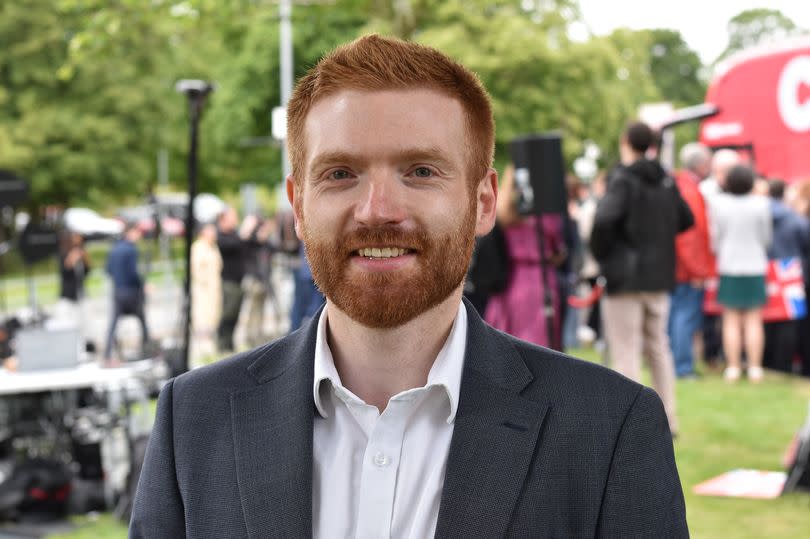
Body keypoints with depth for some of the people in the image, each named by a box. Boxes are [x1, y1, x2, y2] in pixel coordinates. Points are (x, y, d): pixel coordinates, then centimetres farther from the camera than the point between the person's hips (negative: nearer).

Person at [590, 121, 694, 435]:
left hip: (625, 278, -7)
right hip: (659, 278, 7)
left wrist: (601, 254, -11)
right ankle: (667, 418, 22)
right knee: (658, 347, 18)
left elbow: (604, 220, -27)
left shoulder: (623, 179, -13)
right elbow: (686, 220, 18)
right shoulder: (666, 182, 8)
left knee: (625, 353, -2)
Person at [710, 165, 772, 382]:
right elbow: (766, 237, 2)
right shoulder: (761, 204, -6)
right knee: (754, 321, 4)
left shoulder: (719, 203, -5)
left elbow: (715, 236, 2)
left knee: (731, 321, 6)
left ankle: (733, 368, 5)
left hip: (729, 267, 0)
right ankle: (755, 368, 3)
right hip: (755, 266, 0)